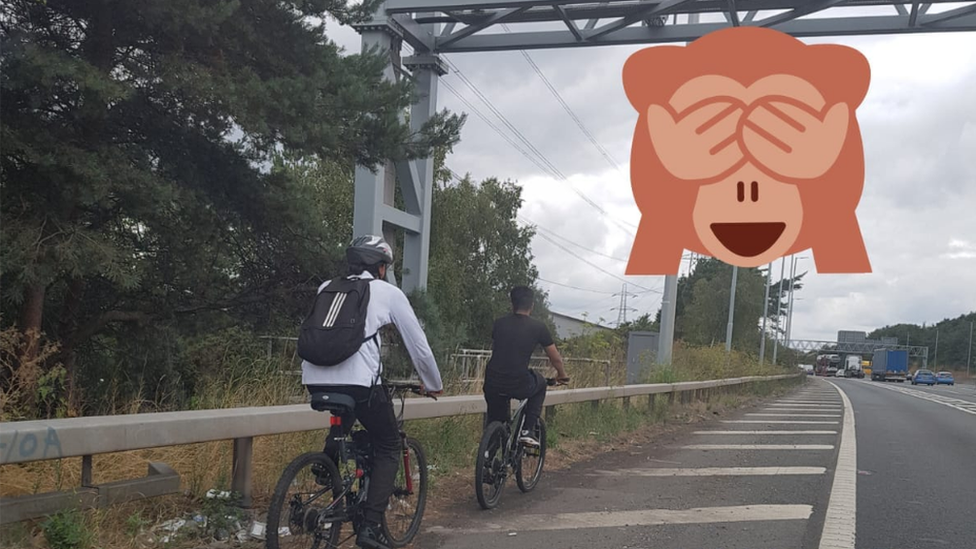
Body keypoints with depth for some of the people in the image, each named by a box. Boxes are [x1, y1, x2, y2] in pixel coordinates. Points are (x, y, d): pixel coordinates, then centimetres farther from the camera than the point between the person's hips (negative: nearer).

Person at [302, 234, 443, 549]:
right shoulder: (388, 292, 12)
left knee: (340, 429, 33)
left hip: (314, 378, 5)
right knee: (388, 448, 13)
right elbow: (418, 344, 15)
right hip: (357, 381, -5)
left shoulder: (327, 288, 23)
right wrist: (433, 384, 31)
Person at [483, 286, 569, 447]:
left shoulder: (499, 323, 11)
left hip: (492, 384, 3)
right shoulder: (538, 327, 2)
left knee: (494, 424, 27)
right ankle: (527, 431, 20)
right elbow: (555, 358, 11)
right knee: (540, 383, 30)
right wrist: (562, 375, 32)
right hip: (519, 386, -3)